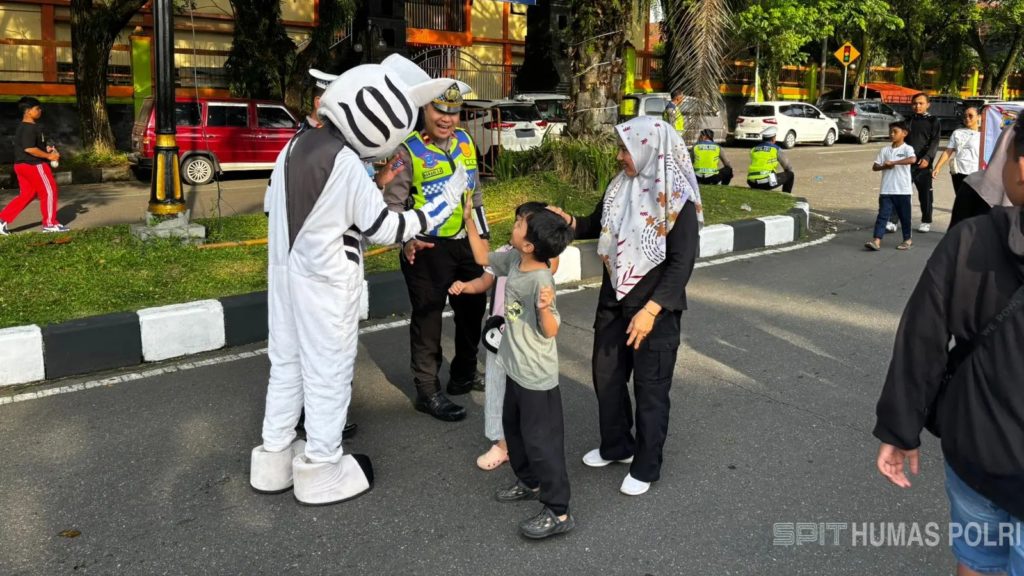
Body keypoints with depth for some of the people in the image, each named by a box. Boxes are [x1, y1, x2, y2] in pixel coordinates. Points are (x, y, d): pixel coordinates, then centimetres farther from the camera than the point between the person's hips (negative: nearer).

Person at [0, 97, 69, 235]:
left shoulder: (21, 127, 16)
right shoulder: (30, 128, -17)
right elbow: (29, 148, -25)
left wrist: (46, 148, 13)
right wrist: (49, 156, -18)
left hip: (22, 165, 10)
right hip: (35, 165, -10)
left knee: (26, 195, 14)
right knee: (49, 191, 0)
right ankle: (50, 224, 7)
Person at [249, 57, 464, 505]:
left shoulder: (297, 146, 4)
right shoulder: (345, 163, -21)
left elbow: (279, 207, 10)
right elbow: (385, 228, -16)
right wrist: (443, 203, -8)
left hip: (287, 271, 8)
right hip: (326, 282, -8)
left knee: (286, 361, 17)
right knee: (329, 371, 5)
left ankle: (274, 458, 29)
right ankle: (322, 470, 18)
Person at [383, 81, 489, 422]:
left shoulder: (465, 143, 8)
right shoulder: (408, 150, -13)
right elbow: (392, 203, -15)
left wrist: (483, 234, 17)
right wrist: (406, 239, -30)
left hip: (466, 243, 8)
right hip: (427, 249, -7)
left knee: (473, 308, 19)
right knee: (428, 318, 1)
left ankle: (464, 375, 38)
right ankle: (428, 391, 14)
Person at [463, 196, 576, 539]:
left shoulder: (541, 279, -26)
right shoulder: (513, 260, -4)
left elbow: (550, 331, -24)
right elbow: (483, 258, 15)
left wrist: (544, 309, -45)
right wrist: (469, 221, 9)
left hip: (537, 376, -9)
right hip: (515, 369, 9)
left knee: (540, 440, -1)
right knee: (513, 428, 24)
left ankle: (559, 513, 11)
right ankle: (530, 483, 45)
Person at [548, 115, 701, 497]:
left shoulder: (678, 200, -17)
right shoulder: (621, 187, 1)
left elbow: (682, 263, -18)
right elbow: (597, 225, 16)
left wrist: (650, 310, -25)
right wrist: (570, 222, -6)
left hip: (655, 307, -6)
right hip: (613, 301, 7)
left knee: (649, 387, 7)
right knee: (606, 375, 18)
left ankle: (646, 467, 25)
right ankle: (616, 446, 40)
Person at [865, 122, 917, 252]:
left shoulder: (907, 149, -4)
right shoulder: (884, 150, 9)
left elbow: (913, 159, -24)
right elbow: (875, 167, 8)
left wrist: (894, 162, -24)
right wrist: (884, 166, -13)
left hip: (903, 190, -3)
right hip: (886, 190, 3)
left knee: (904, 215, 10)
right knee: (883, 214, -4)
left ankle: (907, 239, 25)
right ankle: (877, 240, -11)